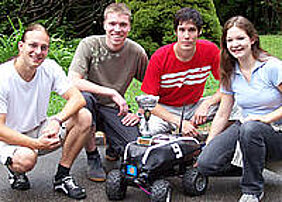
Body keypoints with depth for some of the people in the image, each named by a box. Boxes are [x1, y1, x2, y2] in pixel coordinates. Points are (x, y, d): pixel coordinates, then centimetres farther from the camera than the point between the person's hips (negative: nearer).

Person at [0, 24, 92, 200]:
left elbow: (78, 99, -17)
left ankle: (62, 177, -7)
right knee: (26, 159, -39)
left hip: (40, 130, 5)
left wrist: (57, 120, -36)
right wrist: (36, 143, -35)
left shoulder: (50, 68, -9)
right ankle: (15, 168, 2)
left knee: (84, 116, -16)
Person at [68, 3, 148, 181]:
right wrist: (112, 92, -27)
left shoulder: (137, 52, -5)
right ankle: (93, 157, -15)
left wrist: (141, 113, -5)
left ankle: (113, 147, 18)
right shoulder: (90, 45, -12)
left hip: (115, 110, 2)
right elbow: (73, 81, -25)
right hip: (91, 106, -1)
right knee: (84, 98, -38)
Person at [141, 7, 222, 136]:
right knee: (152, 129, -35)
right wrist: (178, 122, -28)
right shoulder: (159, 58, -19)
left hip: (194, 107, 2)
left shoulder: (210, 50, -14)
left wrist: (206, 104, -26)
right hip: (165, 109, -2)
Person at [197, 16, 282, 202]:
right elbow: (222, 115, 9)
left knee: (250, 128, -40)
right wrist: (207, 148, 6)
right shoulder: (231, 75, 5)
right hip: (245, 129, 4)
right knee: (206, 164, -20)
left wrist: (265, 118, -22)